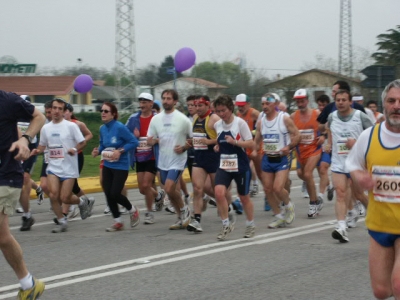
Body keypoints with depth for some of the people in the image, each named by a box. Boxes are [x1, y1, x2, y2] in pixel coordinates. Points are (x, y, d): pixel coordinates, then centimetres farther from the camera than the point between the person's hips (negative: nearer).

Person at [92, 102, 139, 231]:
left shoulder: (120, 127, -16)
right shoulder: (102, 129, 4)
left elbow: (134, 142, -15)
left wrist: (120, 151, -22)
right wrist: (98, 151, -4)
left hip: (120, 166, -6)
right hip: (107, 166, 6)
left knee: (115, 194, -9)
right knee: (108, 194, 3)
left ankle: (132, 210, 21)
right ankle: (117, 222, 18)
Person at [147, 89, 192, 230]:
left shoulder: (182, 119, -8)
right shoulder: (156, 119, 4)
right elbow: (149, 140, 8)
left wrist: (184, 148, -17)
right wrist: (153, 141, -14)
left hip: (177, 160, -5)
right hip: (162, 161, 5)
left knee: (169, 188, -18)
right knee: (171, 191, 10)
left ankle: (184, 209, 7)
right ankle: (182, 218, 25)